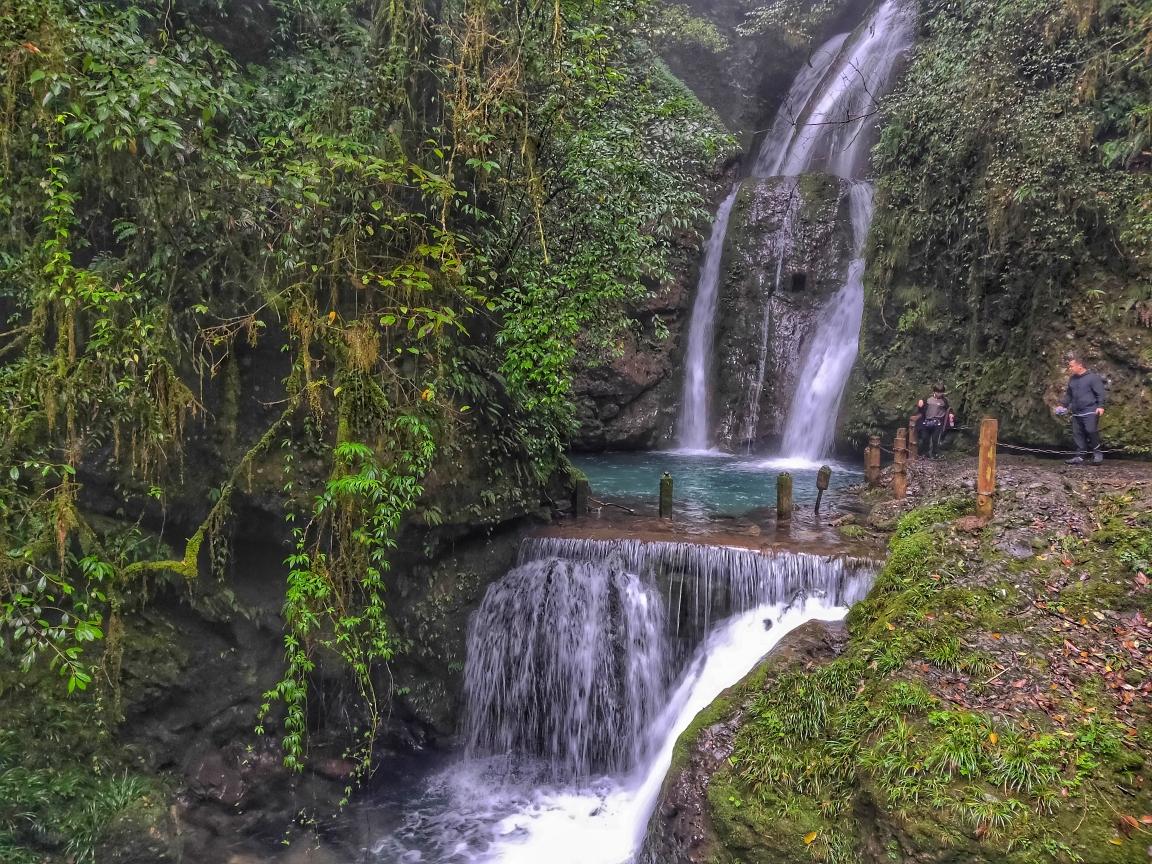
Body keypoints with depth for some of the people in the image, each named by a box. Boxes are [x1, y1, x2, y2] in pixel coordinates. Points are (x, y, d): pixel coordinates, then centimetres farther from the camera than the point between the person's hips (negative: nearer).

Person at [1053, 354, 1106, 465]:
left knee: (1091, 431, -14)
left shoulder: (1093, 377, -6)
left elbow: (1100, 393, -10)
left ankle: (1097, 454, 1)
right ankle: (1079, 457, 10)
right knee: (1077, 434, 5)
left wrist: (1100, 406, -20)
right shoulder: (1072, 379, 16)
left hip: (1090, 412, -7)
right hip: (1076, 413, 8)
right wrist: (1063, 405, 15)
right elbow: (1068, 395, 26)